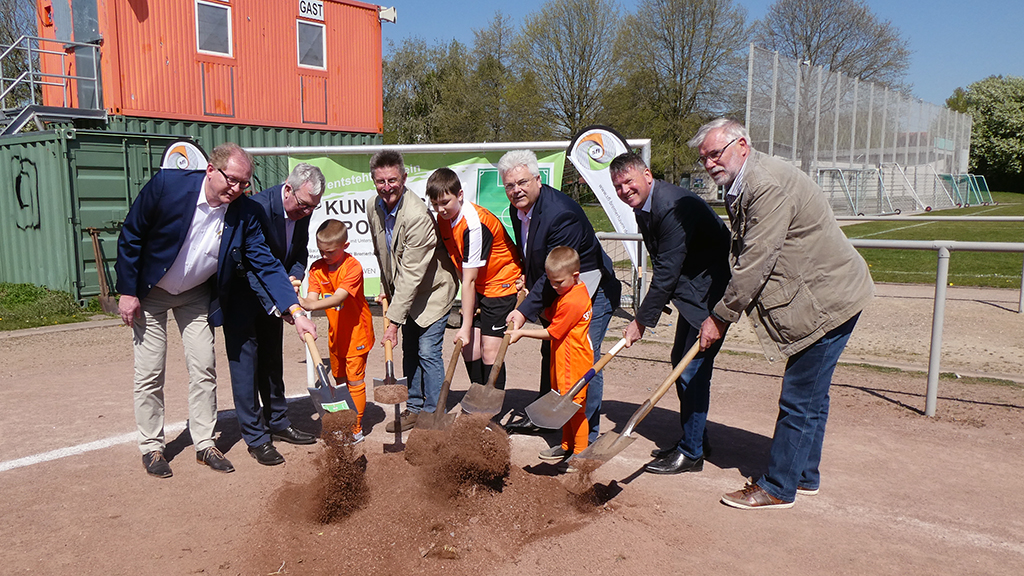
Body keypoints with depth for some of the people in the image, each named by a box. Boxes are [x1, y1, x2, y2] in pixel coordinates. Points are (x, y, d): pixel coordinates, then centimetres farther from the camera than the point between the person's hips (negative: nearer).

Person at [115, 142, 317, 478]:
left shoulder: (244, 213, -19)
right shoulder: (167, 185, -26)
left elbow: (265, 263, -17)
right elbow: (130, 237, -16)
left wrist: (296, 312, -26)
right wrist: (127, 292, -15)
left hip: (196, 295, 3)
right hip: (150, 291, -2)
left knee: (204, 369, 3)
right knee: (149, 374, 2)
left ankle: (205, 444, 18)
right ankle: (151, 448, 19)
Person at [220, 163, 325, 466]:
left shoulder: (303, 211, -7)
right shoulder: (257, 207, -29)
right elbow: (252, 266, -33)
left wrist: (294, 277, -15)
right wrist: (276, 304, -40)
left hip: (272, 295, 7)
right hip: (240, 295, -7)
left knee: (272, 360, 15)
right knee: (245, 360, -4)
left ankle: (278, 423, 28)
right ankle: (256, 438, 3)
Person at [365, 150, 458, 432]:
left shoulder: (417, 215, -30)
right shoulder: (373, 208, -6)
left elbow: (412, 274, -30)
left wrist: (393, 321, -28)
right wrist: (385, 288, 11)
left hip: (433, 290, -7)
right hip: (403, 290, 7)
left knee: (428, 351, -7)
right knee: (409, 351, 12)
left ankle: (433, 415, 7)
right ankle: (415, 408, 26)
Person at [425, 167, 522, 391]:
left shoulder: (474, 224, -28)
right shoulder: (443, 218, -3)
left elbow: (469, 280, -27)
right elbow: (459, 263, 6)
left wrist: (466, 326, -23)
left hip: (502, 283, -8)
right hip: (478, 285, 8)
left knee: (489, 348, -11)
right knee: (468, 344, 2)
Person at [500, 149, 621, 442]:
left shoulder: (561, 214, -30)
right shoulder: (518, 208, -2)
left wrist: (524, 311, -31)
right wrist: (527, 275, 3)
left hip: (592, 291, -9)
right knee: (550, 352, 18)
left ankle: (586, 433, 5)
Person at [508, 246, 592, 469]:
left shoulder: (572, 302, -24)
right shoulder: (567, 292, 7)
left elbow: (551, 333, -16)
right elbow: (551, 316, 15)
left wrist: (521, 333, -8)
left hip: (574, 361, -10)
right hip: (562, 359, 10)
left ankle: (580, 452, 11)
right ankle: (567, 445, 32)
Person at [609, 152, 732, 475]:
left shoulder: (674, 206, -26)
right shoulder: (642, 208, 6)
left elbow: (667, 272, -25)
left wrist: (642, 320, -20)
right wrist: (653, 309, 4)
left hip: (712, 291, -10)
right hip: (691, 290, 10)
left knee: (693, 369, -7)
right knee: (682, 361, 15)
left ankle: (691, 452, 6)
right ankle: (697, 439, 29)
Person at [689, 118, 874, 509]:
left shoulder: (769, 185, -23)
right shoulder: (742, 186, 11)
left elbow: (755, 263, -24)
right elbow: (745, 259, 15)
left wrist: (720, 317, -16)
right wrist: (724, 312, 6)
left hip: (827, 300, -10)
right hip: (823, 297, 11)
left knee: (799, 400, -2)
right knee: (810, 397, 18)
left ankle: (777, 488, 9)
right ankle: (803, 476, 31)